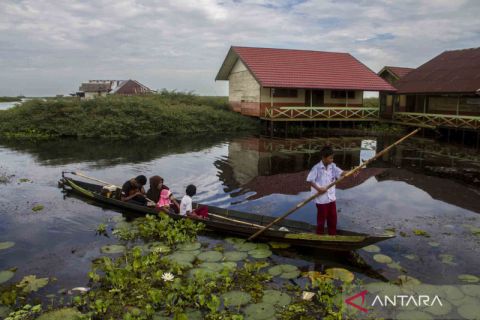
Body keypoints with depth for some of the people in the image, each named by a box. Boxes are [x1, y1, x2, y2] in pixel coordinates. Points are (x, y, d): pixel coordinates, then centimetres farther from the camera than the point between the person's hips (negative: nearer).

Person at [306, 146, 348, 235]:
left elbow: (341, 173, -10)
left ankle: (333, 235, 29)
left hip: (331, 197, 6)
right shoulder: (317, 168, -15)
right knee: (321, 218, 6)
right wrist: (318, 189, -21)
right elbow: (309, 180, -13)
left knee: (333, 218, 14)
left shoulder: (332, 166, 0)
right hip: (321, 198, -6)